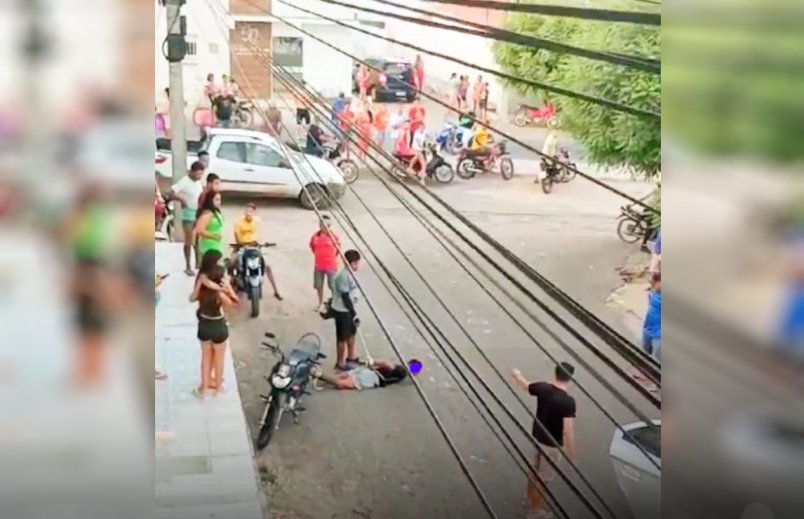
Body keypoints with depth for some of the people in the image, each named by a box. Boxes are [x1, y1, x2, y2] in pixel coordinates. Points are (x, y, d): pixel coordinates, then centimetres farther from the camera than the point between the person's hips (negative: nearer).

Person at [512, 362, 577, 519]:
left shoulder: (543, 388, -12)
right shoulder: (568, 402, -29)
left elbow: (524, 384, 9)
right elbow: (568, 431, -29)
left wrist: (517, 374, 31)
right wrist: (572, 454, -18)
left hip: (537, 437, 6)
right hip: (551, 444, -6)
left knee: (536, 469, 28)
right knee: (543, 476, 13)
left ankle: (530, 498, 48)